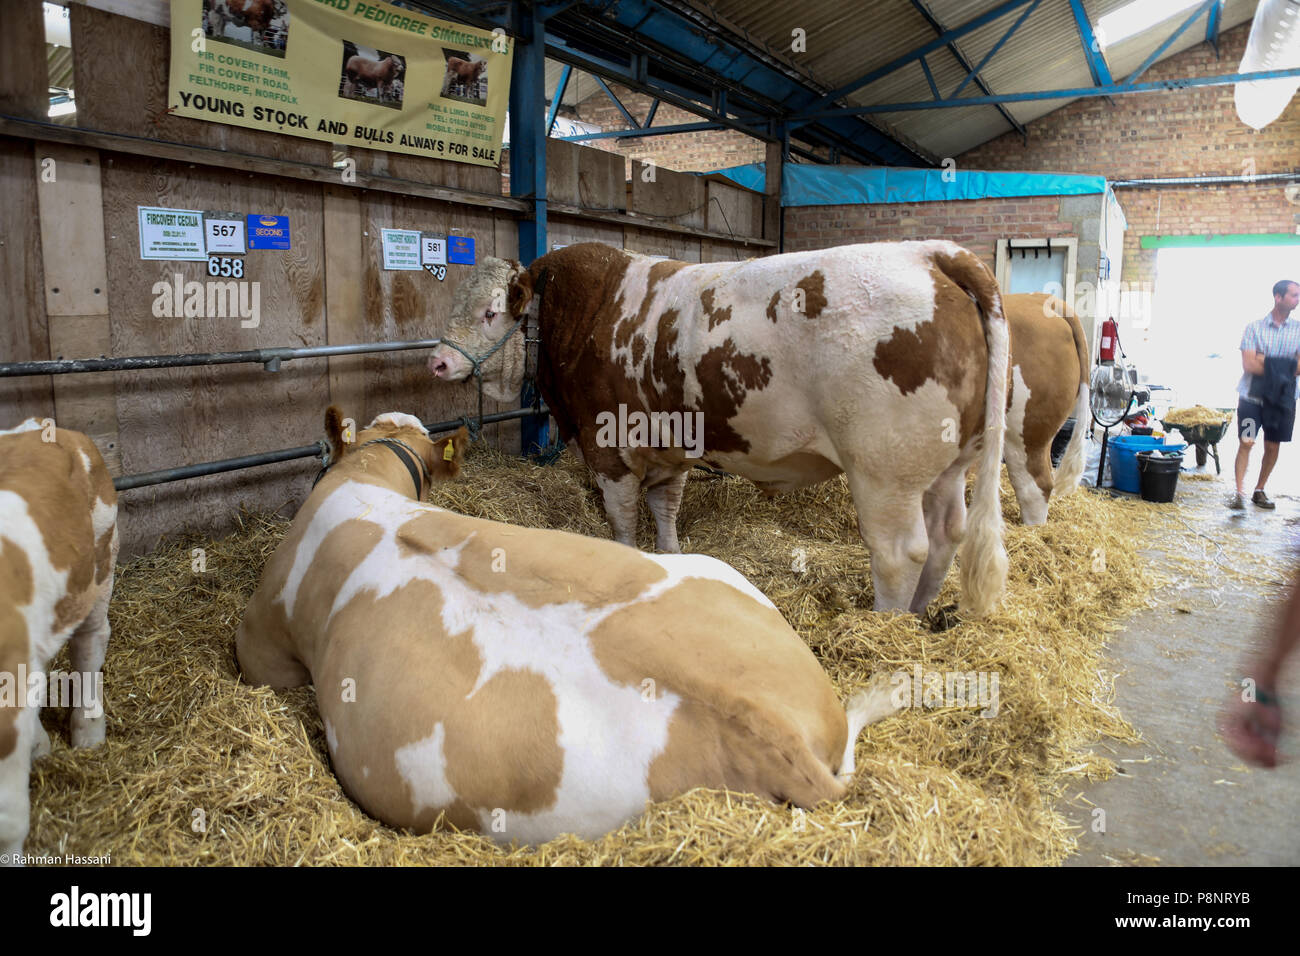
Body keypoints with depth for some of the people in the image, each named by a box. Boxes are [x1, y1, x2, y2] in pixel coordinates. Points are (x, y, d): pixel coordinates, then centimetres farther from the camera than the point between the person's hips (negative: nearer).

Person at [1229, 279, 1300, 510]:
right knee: (1246, 444, -7)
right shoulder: (1255, 327, -3)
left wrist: (1265, 361, -13)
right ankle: (1239, 493, -6)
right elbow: (1248, 365, -12)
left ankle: (1259, 491, 20)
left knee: (1272, 447, 8)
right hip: (1252, 396, -3)